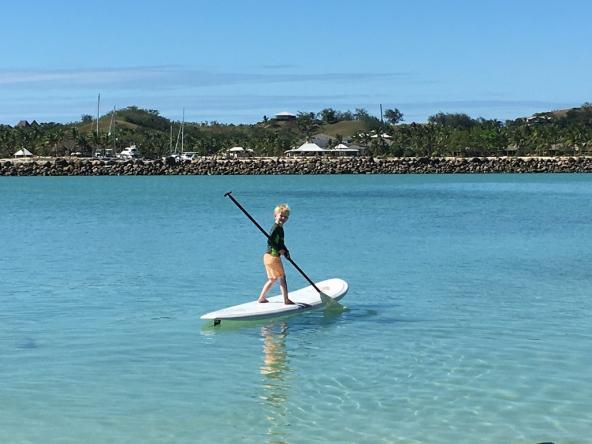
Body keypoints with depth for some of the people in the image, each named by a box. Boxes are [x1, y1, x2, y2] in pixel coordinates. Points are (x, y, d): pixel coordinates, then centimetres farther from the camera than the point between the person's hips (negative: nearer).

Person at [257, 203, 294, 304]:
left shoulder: (280, 228, 15)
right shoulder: (275, 228, -16)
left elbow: (281, 243, 18)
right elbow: (270, 241, -26)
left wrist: (286, 251, 2)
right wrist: (279, 250, -21)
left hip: (269, 257, 10)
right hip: (273, 257, -10)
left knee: (273, 279, 18)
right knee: (282, 278, -2)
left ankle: (261, 298, 22)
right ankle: (286, 300, 2)